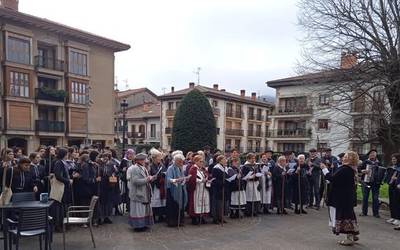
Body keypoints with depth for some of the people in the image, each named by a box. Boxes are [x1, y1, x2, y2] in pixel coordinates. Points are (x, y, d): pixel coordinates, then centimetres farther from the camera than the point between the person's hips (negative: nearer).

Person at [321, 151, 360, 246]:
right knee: (348, 214, 20)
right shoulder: (351, 169, 7)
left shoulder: (344, 169, -23)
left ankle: (350, 238, 8)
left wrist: (324, 169, -14)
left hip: (343, 197, -9)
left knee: (343, 215, 1)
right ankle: (353, 235, 31)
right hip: (349, 196, 9)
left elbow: (332, 179, -23)